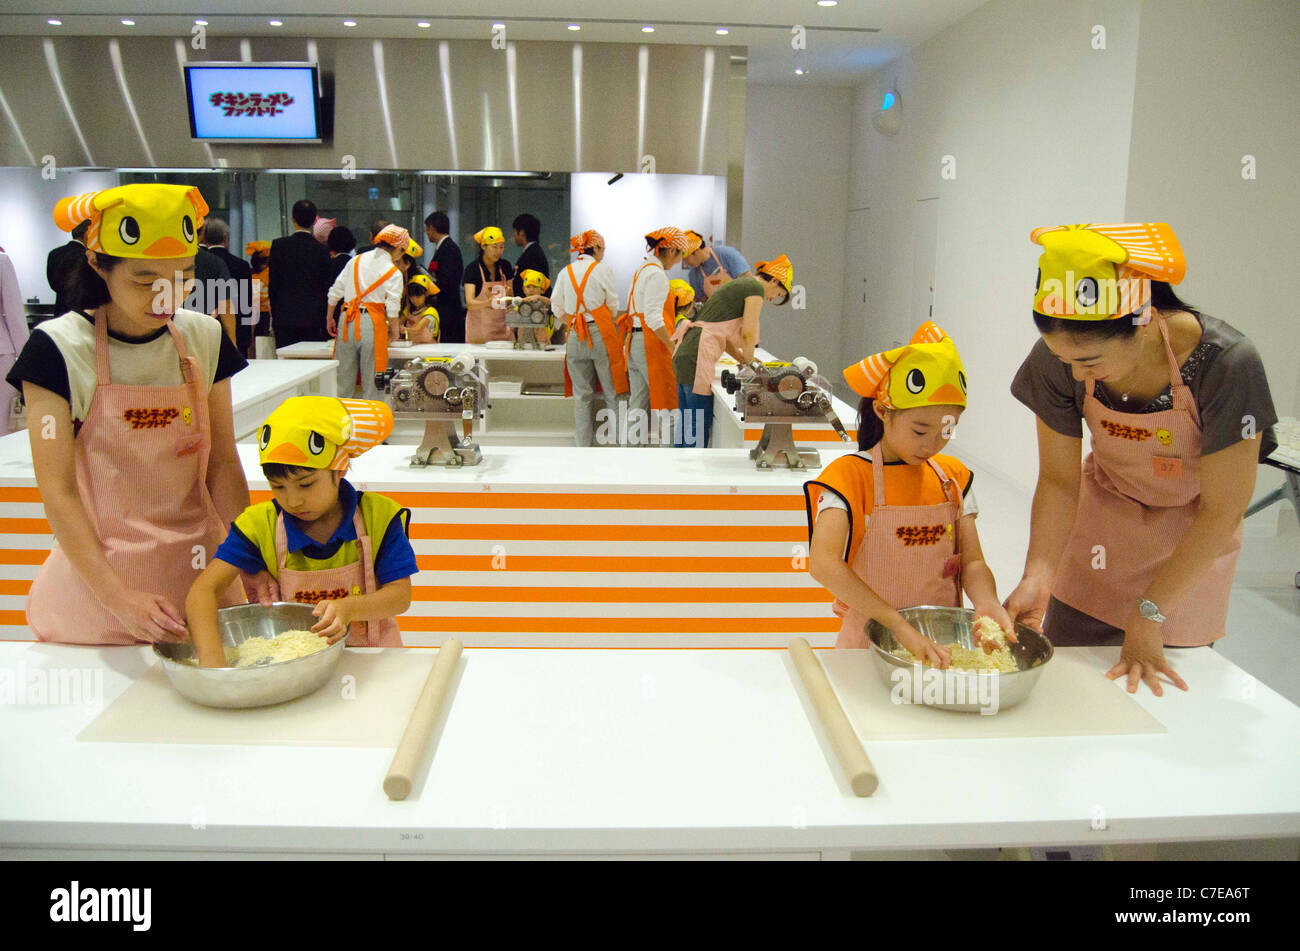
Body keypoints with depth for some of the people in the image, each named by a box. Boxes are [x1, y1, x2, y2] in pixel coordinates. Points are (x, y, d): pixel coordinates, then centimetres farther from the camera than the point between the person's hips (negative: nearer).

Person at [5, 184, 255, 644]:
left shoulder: (205, 338, 1)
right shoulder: (59, 347, -10)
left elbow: (223, 463, 3)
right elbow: (58, 491, -11)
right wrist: (119, 596, -20)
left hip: (199, 570, 3)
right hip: (98, 576, -3)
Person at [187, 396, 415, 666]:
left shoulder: (379, 516, -7)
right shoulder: (261, 525, -6)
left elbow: (400, 594, -8)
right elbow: (203, 590, -15)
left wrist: (349, 608, -29)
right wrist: (211, 655, -34)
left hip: (371, 653, -2)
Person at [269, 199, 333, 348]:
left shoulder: (278, 245, -2)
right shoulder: (322, 250, -1)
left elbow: (273, 282, 1)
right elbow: (326, 287, 3)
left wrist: (274, 313, 10)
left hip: (285, 316, 0)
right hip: (314, 318, 0)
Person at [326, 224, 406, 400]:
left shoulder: (355, 261, 13)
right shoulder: (394, 273, -2)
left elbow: (335, 292, 14)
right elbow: (392, 309, -8)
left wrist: (329, 318, 24)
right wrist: (394, 331, 6)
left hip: (347, 321, 4)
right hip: (372, 322, -4)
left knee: (343, 380, 9)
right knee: (371, 381, 2)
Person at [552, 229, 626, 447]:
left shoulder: (566, 272, 11)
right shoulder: (602, 268, -1)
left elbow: (557, 309, 11)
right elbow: (613, 304, 3)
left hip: (575, 337, 4)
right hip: (601, 335, -4)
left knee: (581, 395, 8)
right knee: (612, 392, 2)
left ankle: (583, 444, 10)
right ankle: (619, 440, 3)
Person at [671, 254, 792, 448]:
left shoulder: (738, 285, 25)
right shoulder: (756, 288, -4)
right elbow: (748, 333, -9)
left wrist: (741, 358, 20)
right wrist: (748, 361, 8)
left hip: (685, 354, 10)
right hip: (697, 359, -10)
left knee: (687, 424, 15)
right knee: (700, 427, -5)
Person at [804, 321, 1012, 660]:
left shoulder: (953, 477, 10)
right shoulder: (850, 476, -8)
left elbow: (972, 561, 8)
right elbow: (823, 563, -22)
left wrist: (987, 602, -17)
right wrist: (900, 627, -29)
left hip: (943, 645, 4)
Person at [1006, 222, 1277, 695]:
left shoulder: (1226, 365, -32)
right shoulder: (1059, 360, -24)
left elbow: (1221, 511, -23)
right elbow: (1058, 481, -15)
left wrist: (1148, 613, -22)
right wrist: (1037, 576, -29)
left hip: (1194, 538, -2)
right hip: (1102, 514, 2)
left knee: (1162, 685, 6)